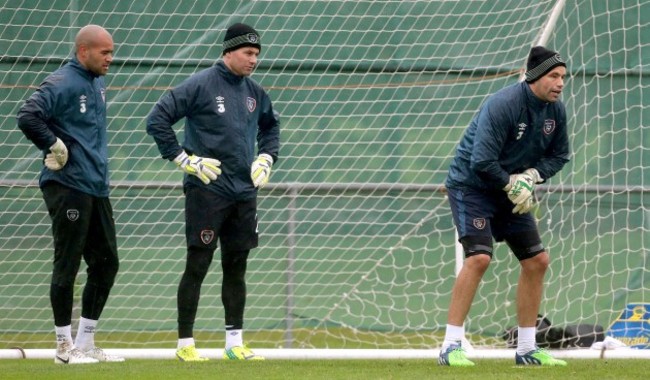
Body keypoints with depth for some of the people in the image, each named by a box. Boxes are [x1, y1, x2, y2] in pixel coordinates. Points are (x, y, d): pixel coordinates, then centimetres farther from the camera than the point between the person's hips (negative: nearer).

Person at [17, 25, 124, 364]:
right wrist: (54, 147, -18)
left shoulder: (98, 85, 15)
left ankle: (85, 343, 19)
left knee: (106, 262, 11)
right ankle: (65, 346, 5)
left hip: (96, 188, 9)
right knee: (67, 266, -3)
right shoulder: (61, 84, -14)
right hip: (68, 187, -9)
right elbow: (28, 117, -26)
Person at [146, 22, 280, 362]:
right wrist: (184, 159, -13)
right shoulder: (200, 85, -10)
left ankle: (235, 343, 15)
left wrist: (266, 157, 15)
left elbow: (271, 125, 31)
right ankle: (185, 344, -1)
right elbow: (157, 120, -12)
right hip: (206, 190, -6)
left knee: (236, 267, 9)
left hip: (244, 193, 6)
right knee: (198, 265, -5)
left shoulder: (254, 92, 10)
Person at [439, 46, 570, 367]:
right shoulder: (503, 105, -26)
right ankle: (451, 347, -19)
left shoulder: (555, 111, -3)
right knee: (479, 257, -24)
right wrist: (512, 186, -19)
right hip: (471, 186, -8)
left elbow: (558, 156, 10)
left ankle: (526, 349, 14)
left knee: (537, 261, 3)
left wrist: (531, 176, -8)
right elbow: (482, 163, -29)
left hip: (512, 192, 8)